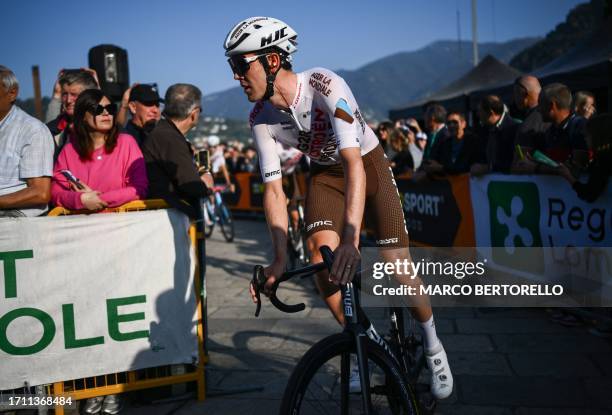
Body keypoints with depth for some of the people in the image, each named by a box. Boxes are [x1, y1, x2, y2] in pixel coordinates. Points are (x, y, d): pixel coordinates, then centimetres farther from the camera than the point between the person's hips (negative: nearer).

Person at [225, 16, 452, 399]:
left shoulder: (325, 86, -33)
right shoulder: (261, 119, -17)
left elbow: (354, 165, -41)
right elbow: (274, 189, -16)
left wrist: (351, 239, -52)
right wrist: (280, 258, -27)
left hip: (367, 163, -4)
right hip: (326, 172, 4)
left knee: (397, 265, -10)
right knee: (320, 253, -20)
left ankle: (433, 345, 18)